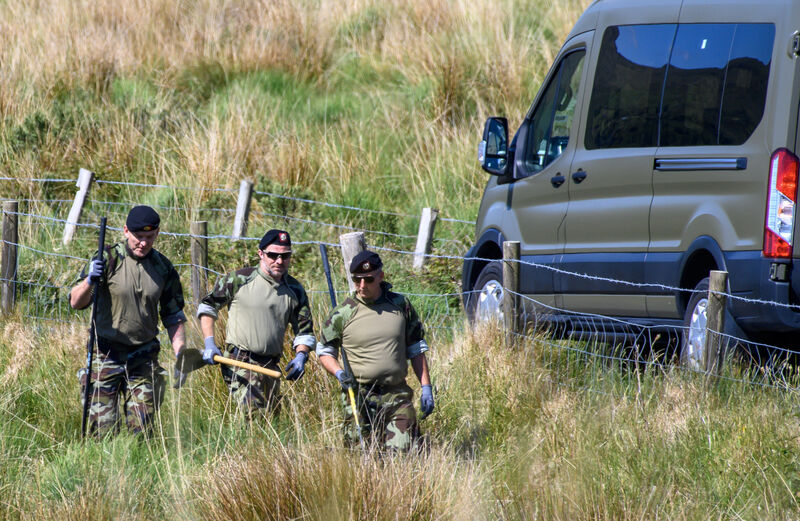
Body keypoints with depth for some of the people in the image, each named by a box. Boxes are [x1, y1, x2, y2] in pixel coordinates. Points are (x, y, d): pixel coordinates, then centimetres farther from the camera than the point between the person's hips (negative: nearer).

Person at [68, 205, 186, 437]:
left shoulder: (164, 268, 5)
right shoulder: (108, 259, -8)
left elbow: (173, 316, 15)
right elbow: (76, 303, -14)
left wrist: (180, 355, 3)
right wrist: (90, 281, -34)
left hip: (144, 359, 3)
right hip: (107, 357, -3)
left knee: (142, 430, 0)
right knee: (103, 430, -6)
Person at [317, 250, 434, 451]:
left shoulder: (400, 305, 8)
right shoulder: (343, 313, 0)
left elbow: (416, 349, 14)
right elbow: (325, 351, 10)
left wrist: (426, 388, 7)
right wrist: (339, 373, -10)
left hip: (397, 395, 2)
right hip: (360, 396, -2)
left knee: (403, 450, -9)